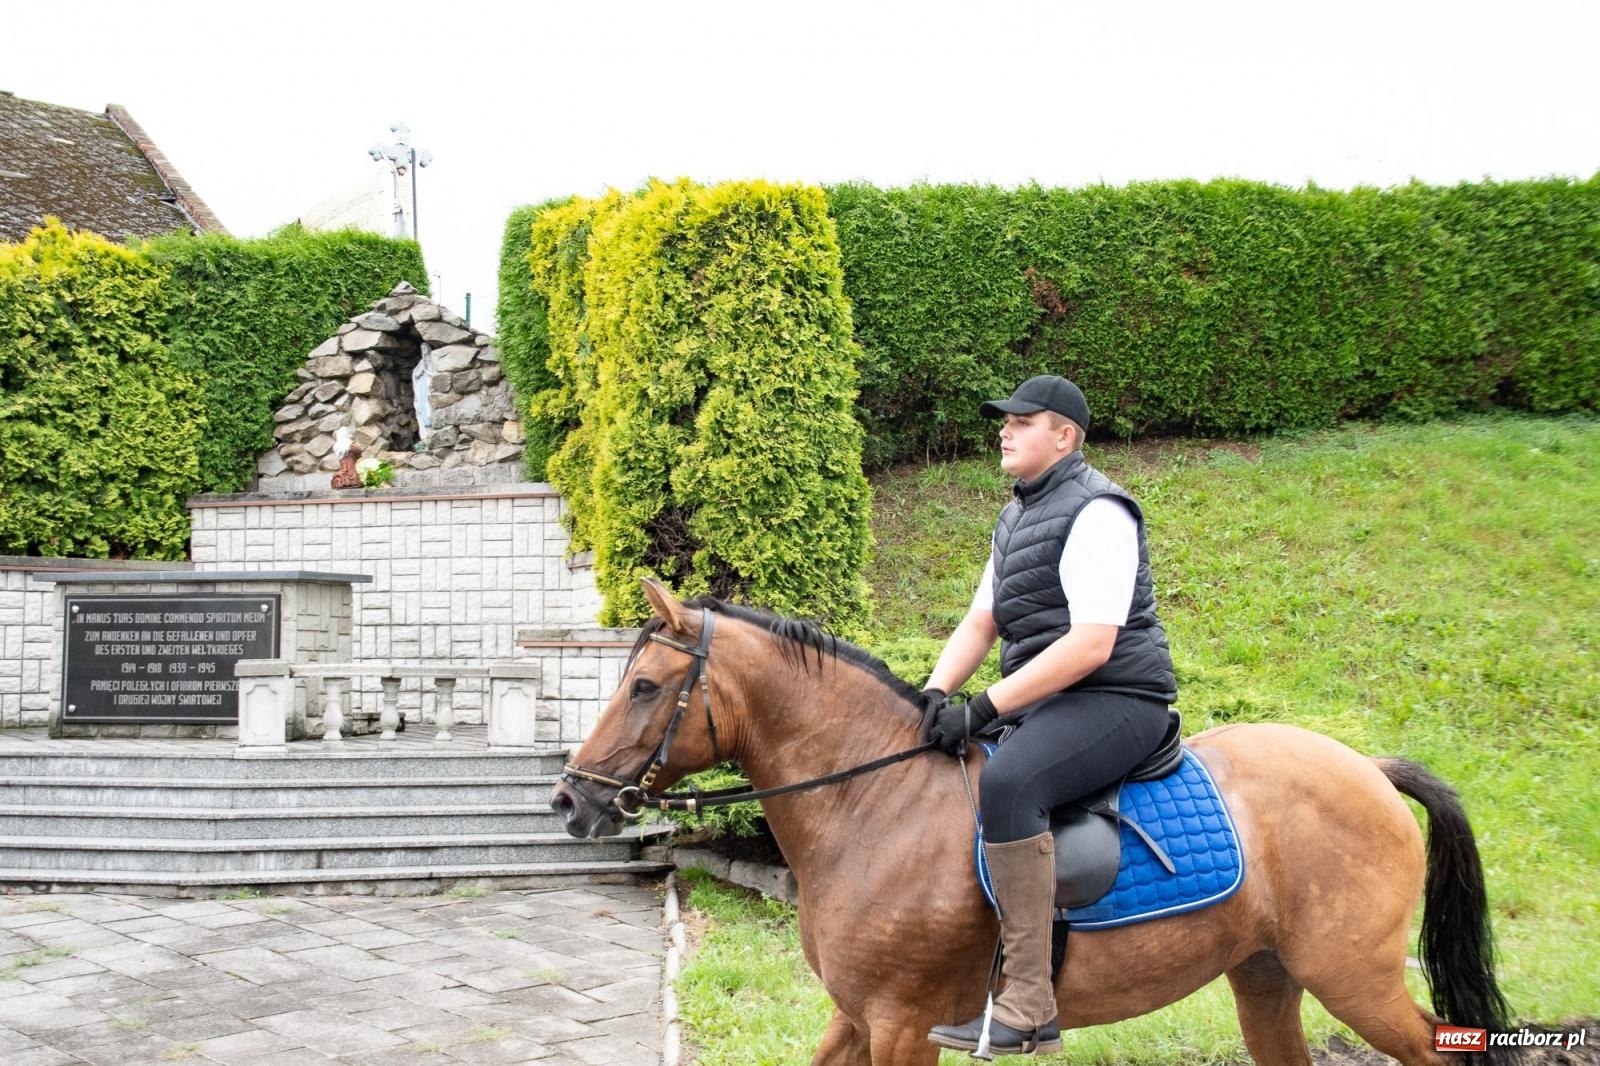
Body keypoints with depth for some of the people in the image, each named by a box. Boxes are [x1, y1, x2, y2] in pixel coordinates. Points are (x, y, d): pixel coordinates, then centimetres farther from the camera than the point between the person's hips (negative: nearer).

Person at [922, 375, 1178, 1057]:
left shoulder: (1096, 512, -12)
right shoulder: (1016, 519, 18)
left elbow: (1091, 644, -22)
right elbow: (979, 623, 15)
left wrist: (985, 708, -24)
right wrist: (935, 694, -4)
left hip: (1116, 699, -11)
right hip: (1044, 701, 11)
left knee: (1004, 782, -35)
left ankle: (1028, 1007, -33)